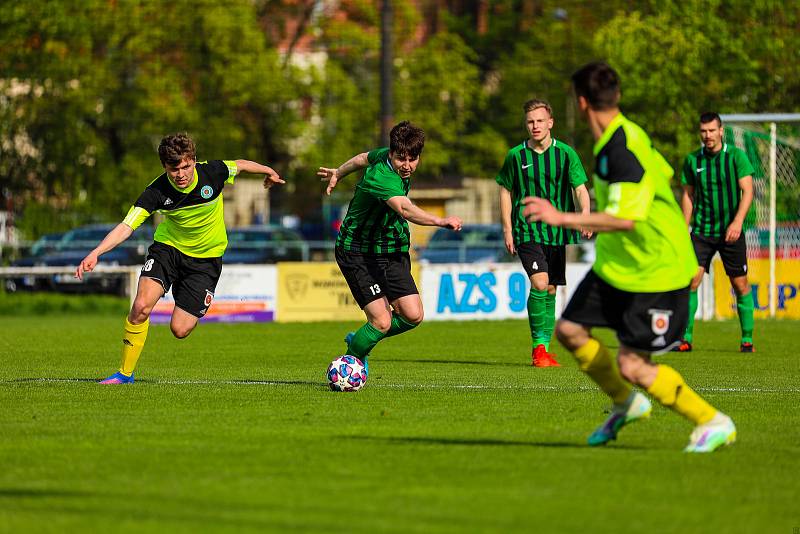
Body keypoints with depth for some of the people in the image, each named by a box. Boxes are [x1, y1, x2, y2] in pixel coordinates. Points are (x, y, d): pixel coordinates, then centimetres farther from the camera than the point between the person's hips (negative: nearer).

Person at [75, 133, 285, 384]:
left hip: (206, 257, 0)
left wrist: (269, 172, 22)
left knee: (179, 329, -8)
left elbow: (240, 165, 1)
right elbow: (126, 226, -29)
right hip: (168, 247, 0)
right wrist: (96, 253, -45)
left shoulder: (213, 172, -21)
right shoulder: (157, 192, -23)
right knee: (141, 306, -23)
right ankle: (125, 374, -5)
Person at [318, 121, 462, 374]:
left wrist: (338, 173, 37)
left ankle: (359, 340, 21)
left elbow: (363, 158, 19)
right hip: (358, 254, -8)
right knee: (382, 321, -16)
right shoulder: (381, 178, -31)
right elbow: (405, 209, -50)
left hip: (392, 252, 8)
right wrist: (441, 221, -64)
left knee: (412, 316, -4)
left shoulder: (387, 156, -3)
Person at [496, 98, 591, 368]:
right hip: (527, 232, -2)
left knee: (551, 290, 6)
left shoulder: (565, 153, 1)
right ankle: (538, 347, -10)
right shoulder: (516, 156, 1)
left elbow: (580, 188, -1)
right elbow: (506, 192, 10)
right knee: (539, 284, -19)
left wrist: (585, 214, -21)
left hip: (559, 232, 2)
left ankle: (545, 348, 17)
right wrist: (507, 229, 4)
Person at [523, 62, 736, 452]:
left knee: (632, 366, -8)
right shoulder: (628, 135, 3)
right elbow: (664, 173, 20)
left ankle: (714, 424, 7)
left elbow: (624, 218, -34)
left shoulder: (621, 153, -26)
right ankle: (626, 403, 27)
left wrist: (562, 218, -34)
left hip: (657, 274, -10)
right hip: (616, 264, 10)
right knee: (569, 329, 7)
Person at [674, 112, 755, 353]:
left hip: (730, 232, -2)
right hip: (702, 231, 2)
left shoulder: (736, 155, -5)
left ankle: (747, 339, 13)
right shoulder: (692, 160, 4)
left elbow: (747, 191, -9)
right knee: (691, 281, -10)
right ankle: (686, 338, -6)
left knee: (740, 285, 2)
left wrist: (737, 221, -21)